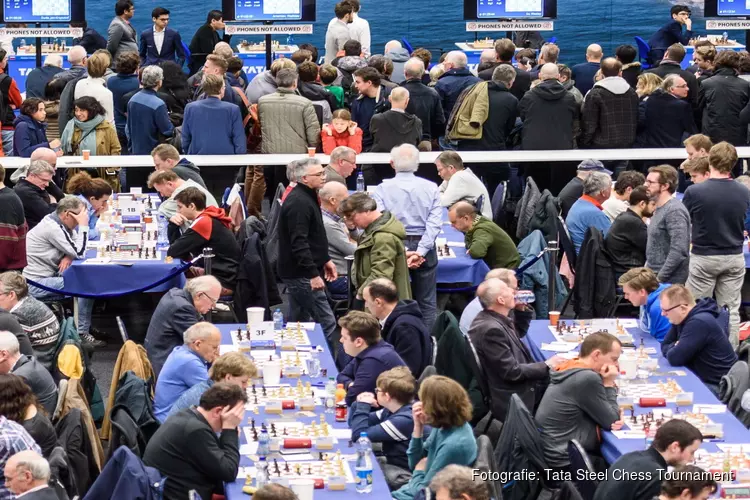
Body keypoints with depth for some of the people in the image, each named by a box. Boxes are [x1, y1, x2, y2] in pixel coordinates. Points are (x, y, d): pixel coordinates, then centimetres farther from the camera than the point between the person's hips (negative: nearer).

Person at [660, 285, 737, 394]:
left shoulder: (699, 323, -25)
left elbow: (674, 359, -23)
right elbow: (665, 346, 10)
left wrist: (674, 348, -2)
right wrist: (675, 347, -12)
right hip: (700, 378, 9)